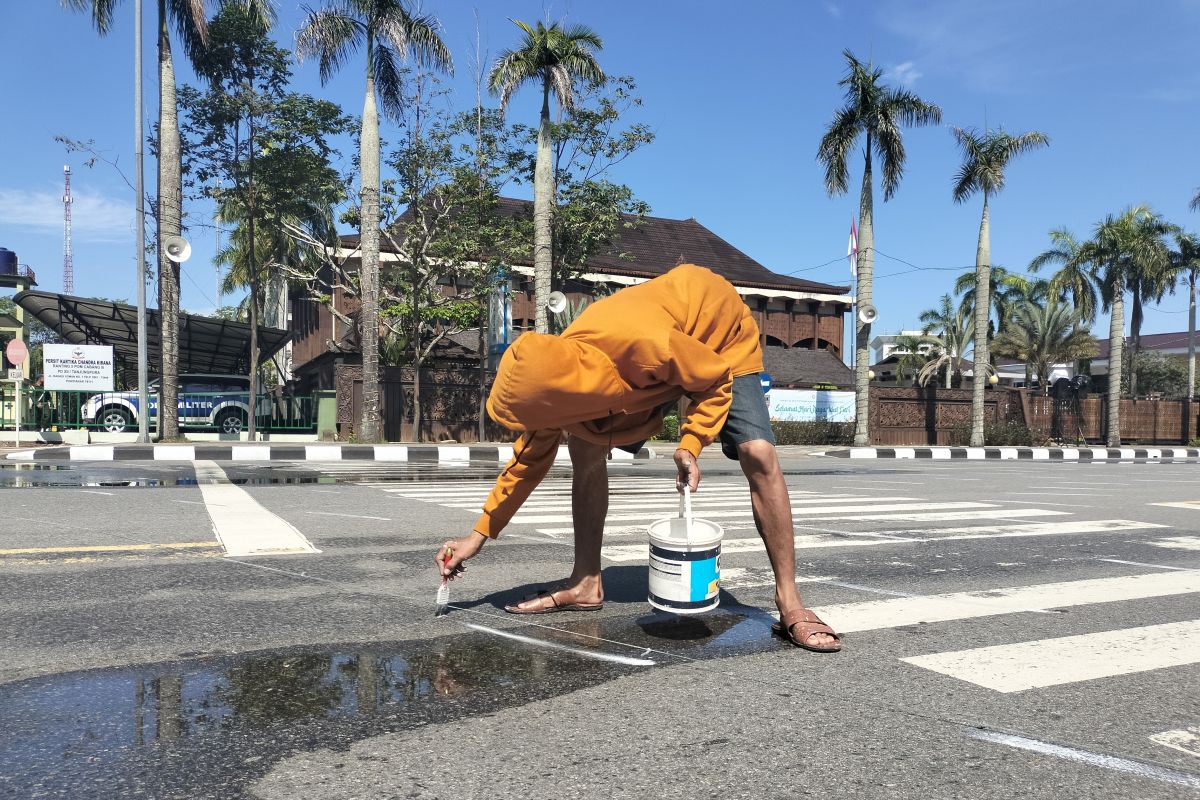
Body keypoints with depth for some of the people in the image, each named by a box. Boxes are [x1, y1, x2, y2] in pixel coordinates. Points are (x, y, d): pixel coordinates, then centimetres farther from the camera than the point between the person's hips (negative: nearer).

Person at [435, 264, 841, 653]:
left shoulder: (648, 345, -45)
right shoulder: (555, 375, -24)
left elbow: (717, 379, -24)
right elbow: (530, 457, -9)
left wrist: (690, 445, -33)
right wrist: (479, 534, -9)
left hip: (723, 336, -5)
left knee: (758, 454, -22)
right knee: (586, 449, -8)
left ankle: (790, 605, -13)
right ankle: (586, 585, 2)